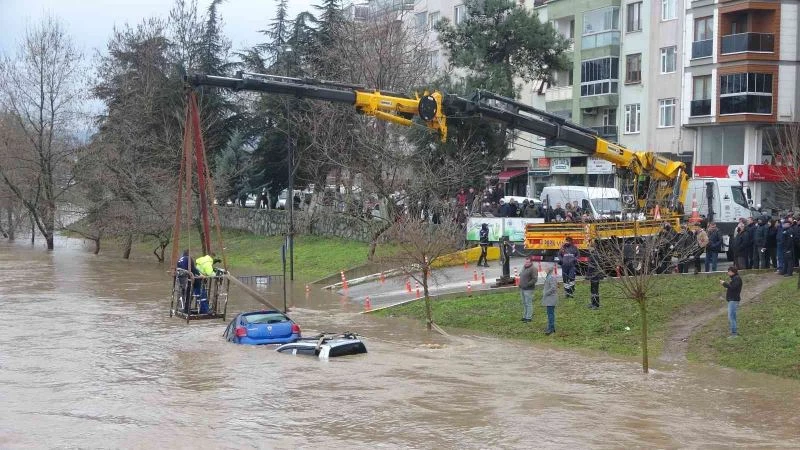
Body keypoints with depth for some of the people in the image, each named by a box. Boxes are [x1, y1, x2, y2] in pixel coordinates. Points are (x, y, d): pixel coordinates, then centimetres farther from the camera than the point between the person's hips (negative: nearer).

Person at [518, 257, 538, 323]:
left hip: (528, 289, -9)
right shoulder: (524, 267, 13)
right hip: (522, 289, 9)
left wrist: (527, 284, -22)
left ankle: (528, 318, 0)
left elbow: (535, 279, -19)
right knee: (524, 303, 15)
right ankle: (525, 316, 24)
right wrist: (520, 284, 16)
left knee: (528, 304, -4)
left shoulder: (533, 269, -14)